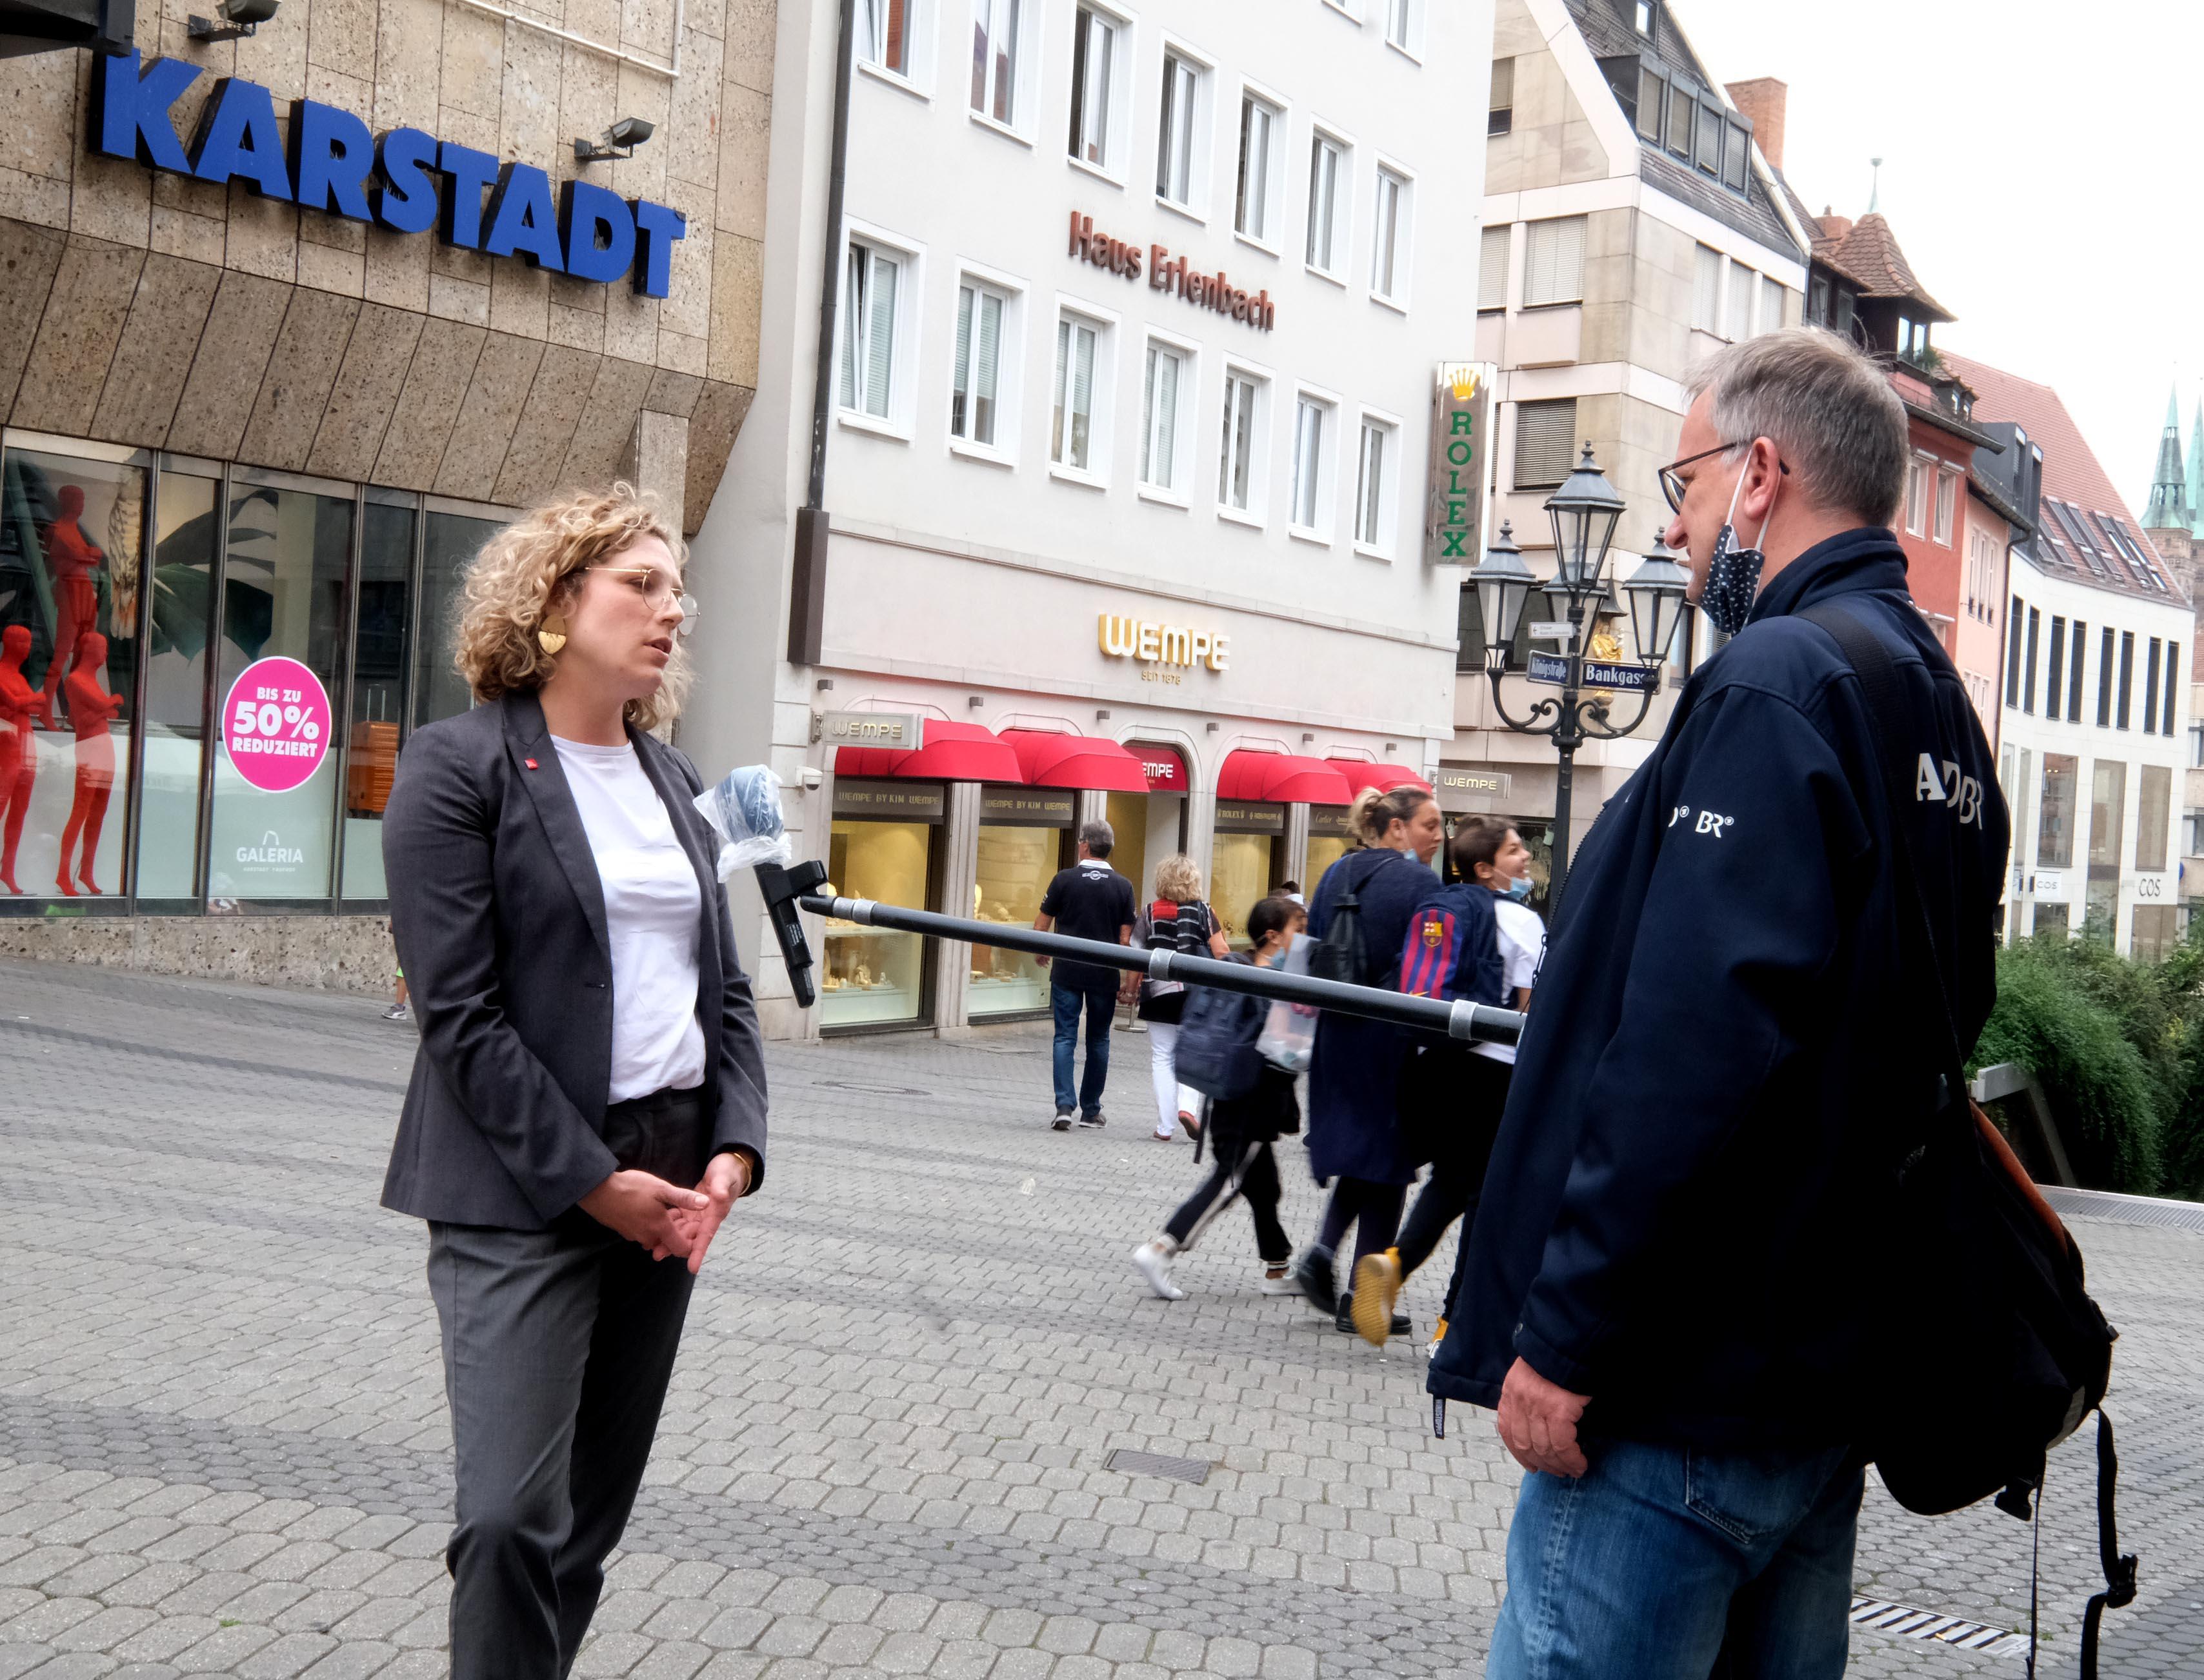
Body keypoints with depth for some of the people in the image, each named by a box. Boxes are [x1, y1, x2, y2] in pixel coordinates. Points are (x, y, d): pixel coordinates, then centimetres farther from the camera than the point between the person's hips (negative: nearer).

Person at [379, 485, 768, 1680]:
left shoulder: (670, 778, 13)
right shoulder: (459, 765, -6)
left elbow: (723, 985, 14)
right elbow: (458, 1011, -12)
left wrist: (732, 1151, -2)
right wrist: (594, 1182, -14)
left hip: (669, 1180, 6)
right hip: (522, 1191, -6)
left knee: (595, 1505, 11)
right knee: (514, 1516, -10)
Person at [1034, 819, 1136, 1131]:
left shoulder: (1064, 879, -5)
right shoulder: (1123, 886, 0)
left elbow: (1042, 923, 1)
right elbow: (1125, 936, 1)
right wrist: (1126, 978, 13)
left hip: (1067, 972, -1)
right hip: (1104, 975, 2)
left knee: (1065, 1038, 2)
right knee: (1098, 1041, 12)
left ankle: (1064, 1106, -12)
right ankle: (1091, 1110, 17)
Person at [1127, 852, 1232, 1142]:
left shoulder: (1149, 914, 0)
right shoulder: (1203, 912, -2)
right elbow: (1221, 953, -4)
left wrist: (1130, 988, 11)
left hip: (1158, 993, 0)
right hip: (1197, 992, 0)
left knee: (1162, 1058, 7)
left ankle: (1165, 1127, 6)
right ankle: (1187, 1107, -10)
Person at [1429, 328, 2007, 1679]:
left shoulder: (1776, 684, -16)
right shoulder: (1938, 697, 15)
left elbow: (1696, 1046, -25)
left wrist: (1563, 1336, -20)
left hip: (1686, 1389, -10)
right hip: (1834, 1378, 10)